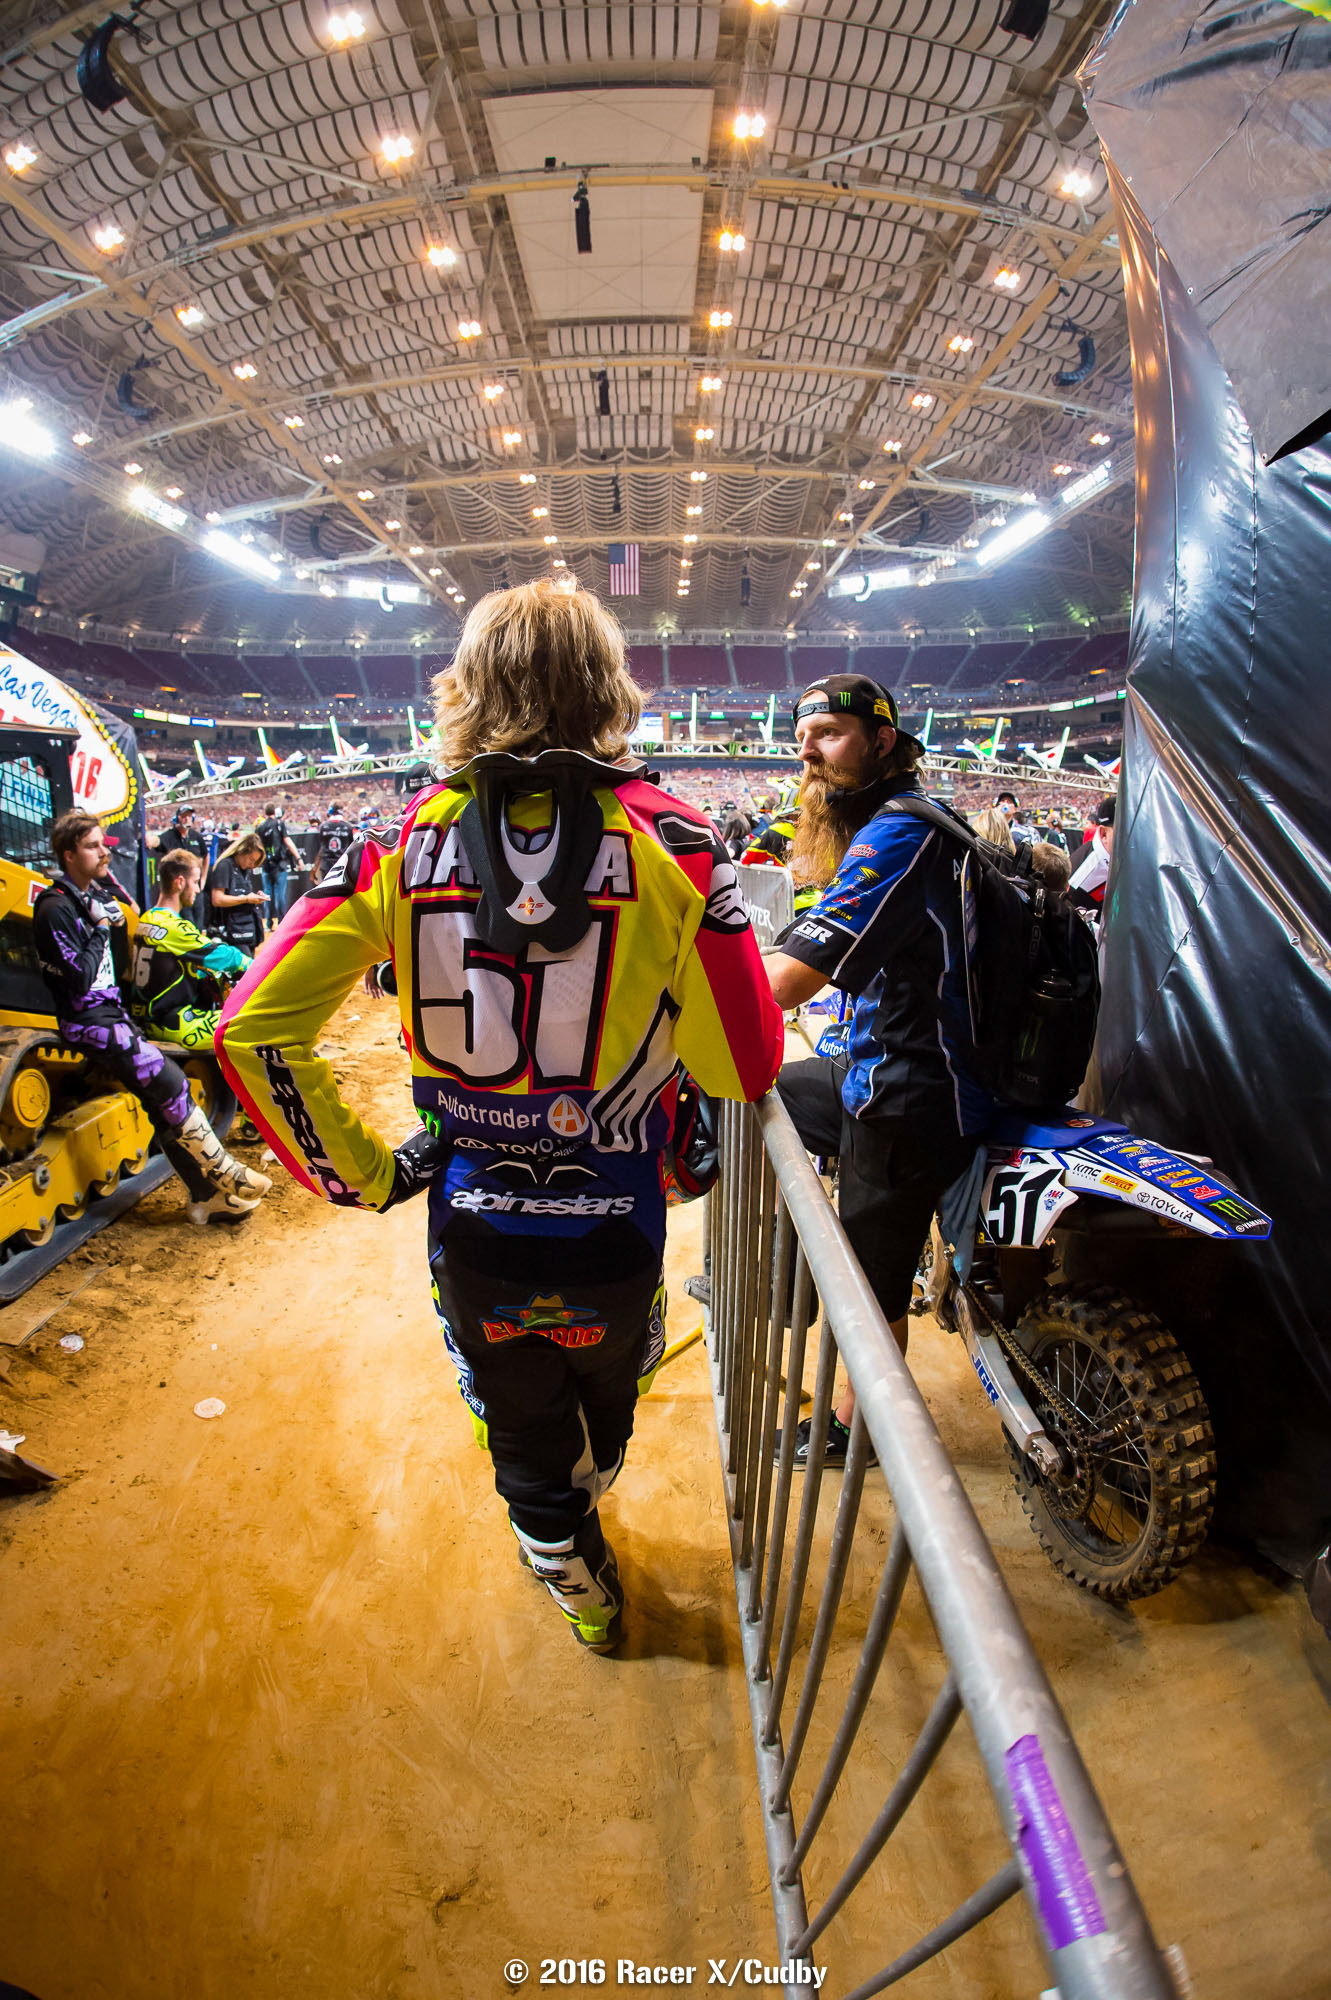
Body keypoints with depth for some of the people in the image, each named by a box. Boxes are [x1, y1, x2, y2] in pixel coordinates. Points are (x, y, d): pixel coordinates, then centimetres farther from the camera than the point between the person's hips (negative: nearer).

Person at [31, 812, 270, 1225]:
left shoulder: (86, 897, 14)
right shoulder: (56, 908, -15)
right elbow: (80, 978, -21)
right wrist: (102, 929, -12)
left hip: (111, 1012, 9)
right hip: (87, 1021, -9)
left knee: (163, 1099, 2)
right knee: (171, 1086, -17)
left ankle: (205, 1195, 5)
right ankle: (227, 1176, -7)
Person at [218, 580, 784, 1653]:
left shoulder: (405, 842, -11)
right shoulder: (670, 840, -16)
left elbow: (252, 1025, -13)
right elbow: (744, 1067, -16)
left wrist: (361, 1171, -3)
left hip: (472, 1231, 0)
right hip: (615, 1230, 1)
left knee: (525, 1437, 29)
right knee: (605, 1397, 36)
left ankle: (583, 1589, 57)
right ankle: (580, 1513, 68)